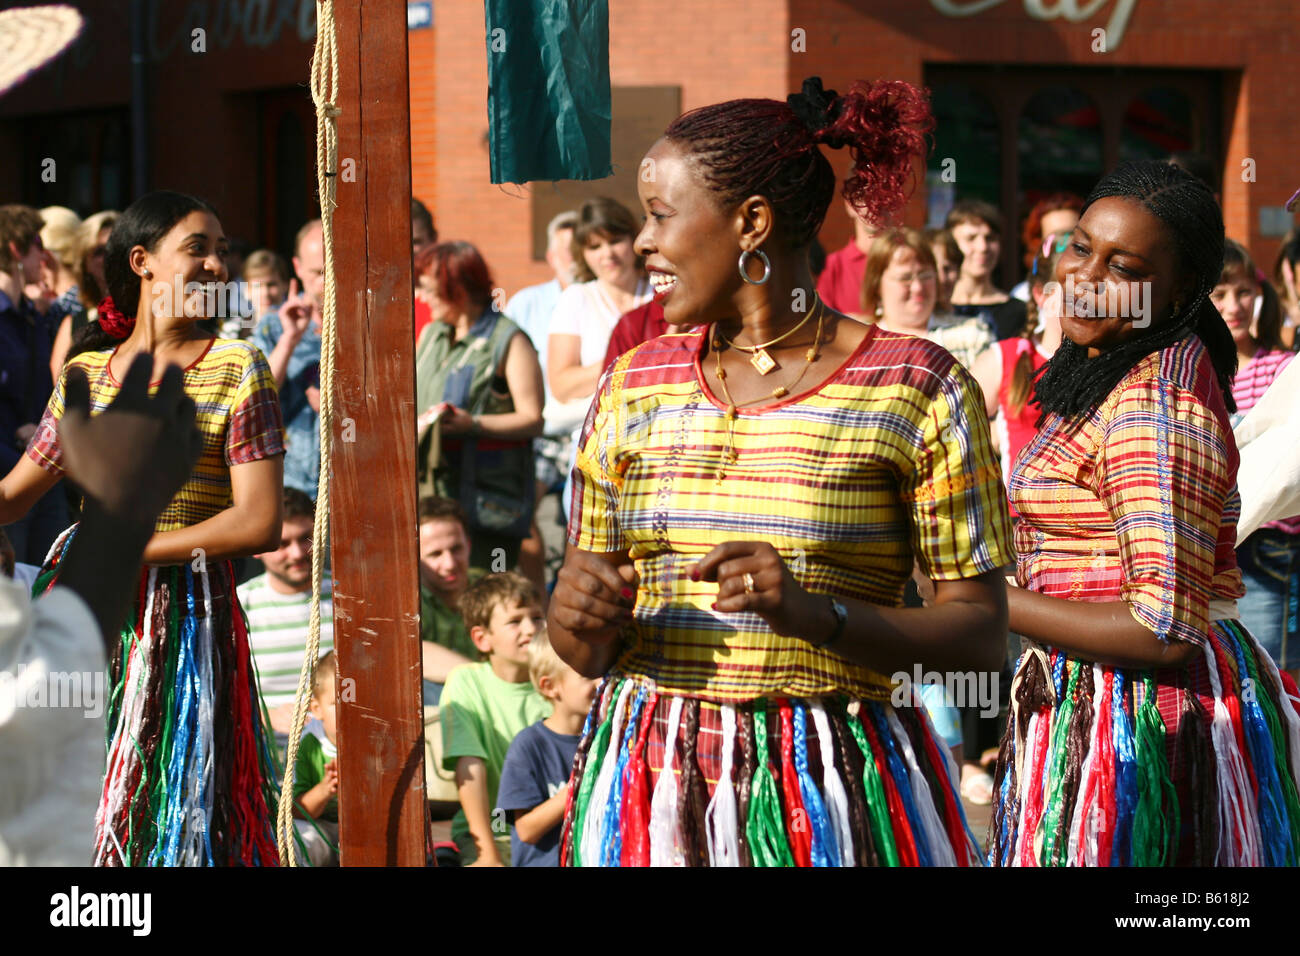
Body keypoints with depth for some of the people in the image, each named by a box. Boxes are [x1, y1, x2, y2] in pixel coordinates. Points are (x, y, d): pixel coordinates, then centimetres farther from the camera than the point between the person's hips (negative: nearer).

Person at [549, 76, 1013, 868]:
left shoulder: (917, 389, -4)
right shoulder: (635, 386, 9)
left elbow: (982, 633, -7)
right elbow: (586, 650, 13)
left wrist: (815, 614, -21)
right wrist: (578, 617, -10)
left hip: (835, 797, -3)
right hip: (649, 788, 4)